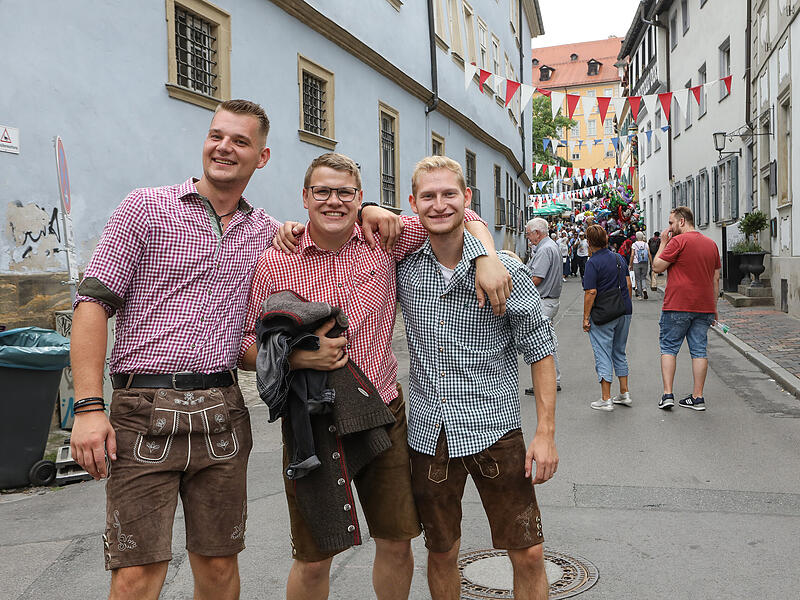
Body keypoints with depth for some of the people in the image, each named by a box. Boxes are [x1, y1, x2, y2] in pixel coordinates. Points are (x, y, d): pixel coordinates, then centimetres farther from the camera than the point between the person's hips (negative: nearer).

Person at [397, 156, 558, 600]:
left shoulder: (505, 271, -7)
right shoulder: (403, 267, 0)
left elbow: (539, 349, -2)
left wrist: (545, 432, -6)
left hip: (494, 430, -2)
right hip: (428, 434, 2)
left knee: (528, 554, 3)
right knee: (441, 553, 15)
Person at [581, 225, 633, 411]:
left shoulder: (593, 263, -13)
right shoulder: (619, 258, 8)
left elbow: (591, 292, -18)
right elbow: (628, 284, 12)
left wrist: (586, 317, -12)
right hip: (624, 312, 7)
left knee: (603, 355, -1)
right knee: (620, 353, 18)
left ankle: (606, 399, -1)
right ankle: (624, 394, 22)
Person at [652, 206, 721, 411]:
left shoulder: (678, 241, -9)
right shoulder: (711, 243, 12)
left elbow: (657, 267, -7)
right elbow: (715, 279, 15)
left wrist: (663, 242, 2)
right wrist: (714, 308, 19)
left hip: (677, 306, -6)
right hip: (704, 308, 6)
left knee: (668, 348, 4)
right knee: (699, 350, 7)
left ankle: (667, 394, -1)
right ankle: (697, 397, 9)